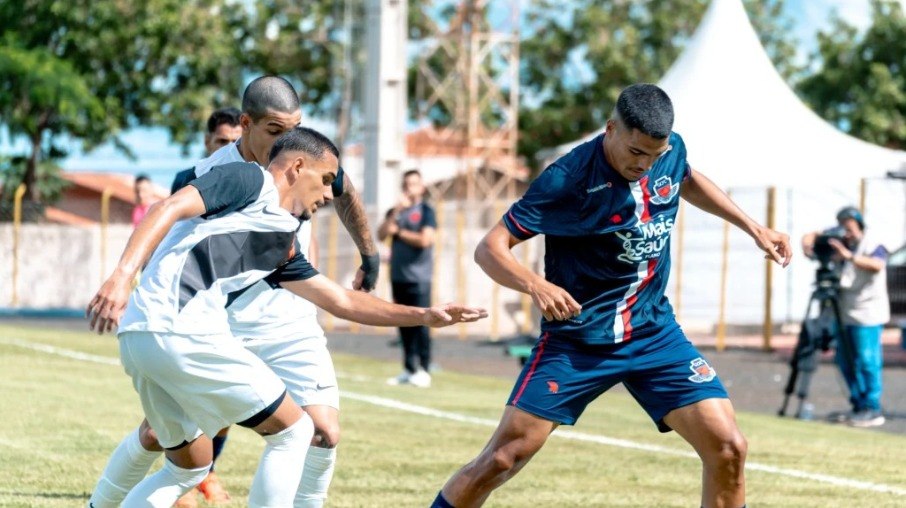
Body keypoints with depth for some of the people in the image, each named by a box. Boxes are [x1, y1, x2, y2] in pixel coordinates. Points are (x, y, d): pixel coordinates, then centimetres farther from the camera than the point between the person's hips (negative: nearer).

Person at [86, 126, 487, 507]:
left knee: (189, 467, 24)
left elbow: (342, 301, 32)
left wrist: (425, 316, 30)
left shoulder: (281, 245, 26)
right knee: (293, 430, 3)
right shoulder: (251, 181, 2)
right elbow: (169, 209, -12)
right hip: (180, 333, -9)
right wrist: (122, 275, -25)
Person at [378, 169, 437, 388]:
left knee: (420, 323, -7)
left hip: (418, 277, -5)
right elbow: (381, 234, 2)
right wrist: (396, 212, -8)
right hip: (398, 276, 5)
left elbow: (424, 239, -12)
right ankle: (408, 370, 11)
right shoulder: (395, 211, 17)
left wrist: (399, 232, 0)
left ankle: (423, 370, -6)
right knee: (404, 325, 7)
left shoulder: (426, 210, 1)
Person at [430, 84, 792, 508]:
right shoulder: (567, 179, -20)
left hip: (655, 333, 4)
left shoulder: (672, 151, -3)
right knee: (500, 460, -10)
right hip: (575, 341, -4)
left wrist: (753, 227, 19)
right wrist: (535, 284, -39)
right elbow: (490, 248, -20)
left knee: (728, 448, -9)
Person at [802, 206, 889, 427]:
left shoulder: (873, 246, -8)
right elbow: (814, 236, 15)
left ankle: (873, 410, -8)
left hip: (867, 316, -8)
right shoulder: (839, 244, 11)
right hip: (846, 314, 8)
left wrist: (850, 256, -39)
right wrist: (808, 242, -9)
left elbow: (877, 265, -28)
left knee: (866, 363, -10)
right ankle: (859, 406, 18)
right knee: (846, 362, 9)